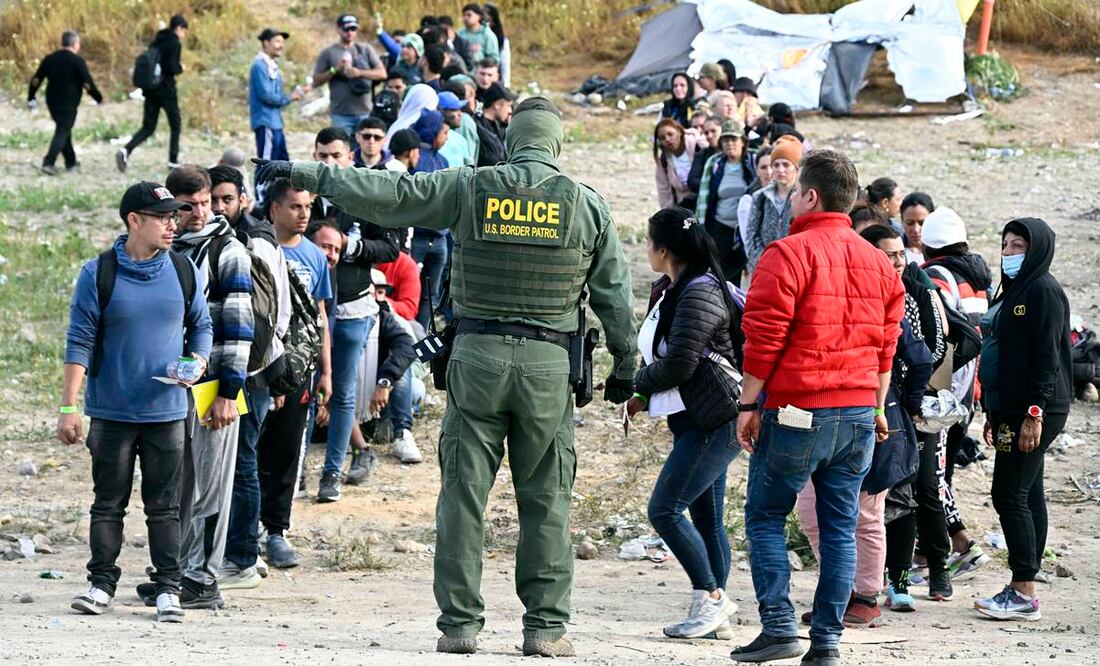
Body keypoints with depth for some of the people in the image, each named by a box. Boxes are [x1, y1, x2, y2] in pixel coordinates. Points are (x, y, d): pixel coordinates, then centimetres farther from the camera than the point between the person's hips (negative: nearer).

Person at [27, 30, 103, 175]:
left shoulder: (49, 59, 6)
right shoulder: (77, 61, -11)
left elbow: (36, 80, 6)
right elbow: (88, 84, -12)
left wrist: (31, 98, 14)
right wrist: (98, 98, 2)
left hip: (52, 102, 6)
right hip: (69, 104, -6)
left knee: (63, 131, 20)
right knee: (62, 133, -5)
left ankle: (71, 162, 28)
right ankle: (48, 162, -18)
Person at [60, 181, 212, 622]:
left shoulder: (183, 271, 4)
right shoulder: (99, 273, -5)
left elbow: (201, 326, 16)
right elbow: (80, 342, -5)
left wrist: (197, 362, -5)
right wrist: (69, 407, -9)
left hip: (167, 410, 2)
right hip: (111, 412, -2)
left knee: (164, 506, 4)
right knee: (109, 503, 6)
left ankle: (168, 588, 7)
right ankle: (102, 583, 13)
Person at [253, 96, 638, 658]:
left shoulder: (469, 189, 0)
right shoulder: (587, 204, 2)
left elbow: (385, 193, 2)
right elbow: (615, 294, 7)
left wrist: (303, 174, 11)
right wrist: (625, 366, 16)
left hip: (477, 356, 0)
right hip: (548, 363, 0)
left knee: (463, 492, 5)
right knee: (545, 498, 6)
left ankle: (459, 622, 4)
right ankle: (546, 626, 4)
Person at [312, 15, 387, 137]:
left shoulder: (366, 50, 11)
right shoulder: (328, 53, 6)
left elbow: (382, 74, 2)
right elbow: (316, 82, 2)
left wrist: (360, 73, -14)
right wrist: (334, 70, -12)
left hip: (365, 112, 2)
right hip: (340, 114, -2)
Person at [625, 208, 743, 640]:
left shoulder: (700, 293, -15)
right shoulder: (668, 291, 15)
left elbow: (679, 364, -21)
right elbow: (660, 356, 20)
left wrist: (637, 386, -5)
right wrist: (645, 394, 2)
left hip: (716, 421, -10)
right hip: (696, 423, 10)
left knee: (665, 509, -14)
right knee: (706, 519, 10)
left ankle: (711, 597, -9)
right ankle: (717, 617, 13)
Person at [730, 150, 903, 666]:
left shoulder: (788, 253, -9)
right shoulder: (878, 262, 12)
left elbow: (763, 338, -11)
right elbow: (885, 344, 16)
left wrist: (748, 404, -5)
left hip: (797, 410, -6)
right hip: (858, 412, 6)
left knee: (765, 516, 5)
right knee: (840, 527, 7)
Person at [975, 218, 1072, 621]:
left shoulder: (1044, 292, -12)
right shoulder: (1015, 290, 19)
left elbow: (1047, 357, -18)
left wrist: (1034, 412, -24)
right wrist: (996, 416, 22)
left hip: (1033, 410, -10)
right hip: (1013, 411, 10)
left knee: (1010, 495, -12)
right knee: (1027, 496, 10)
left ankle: (1024, 595, -11)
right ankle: (1023, 589, 12)